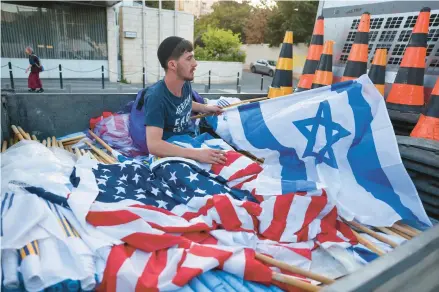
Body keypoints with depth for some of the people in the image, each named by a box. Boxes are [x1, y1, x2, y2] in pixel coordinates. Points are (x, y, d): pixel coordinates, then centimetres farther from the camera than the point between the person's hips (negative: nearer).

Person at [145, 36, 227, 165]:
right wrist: (196, 154, -43)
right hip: (171, 153, -7)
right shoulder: (156, 97, -28)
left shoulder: (186, 84, -6)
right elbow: (153, 145, -38)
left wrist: (205, 108, 15)